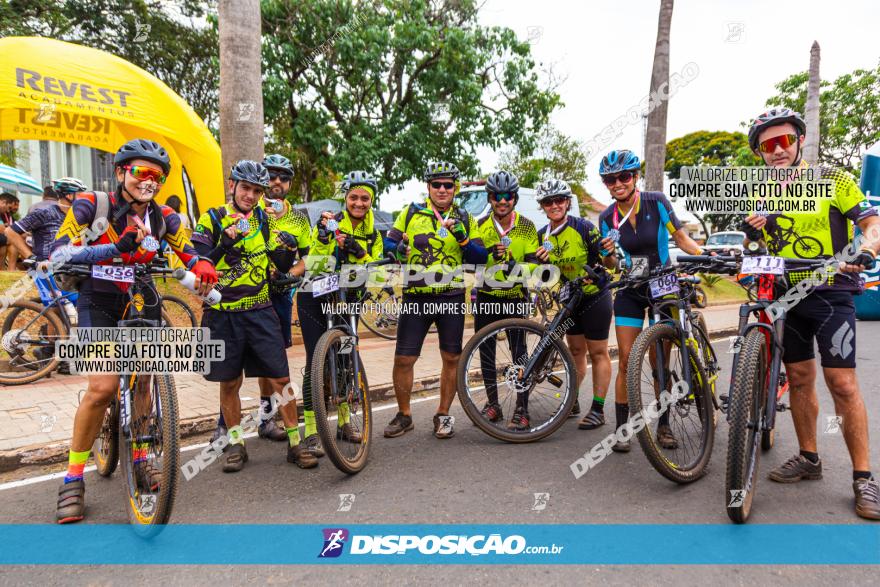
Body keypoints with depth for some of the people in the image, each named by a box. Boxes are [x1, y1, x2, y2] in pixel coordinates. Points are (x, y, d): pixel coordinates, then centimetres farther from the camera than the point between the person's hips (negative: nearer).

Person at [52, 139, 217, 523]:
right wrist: (116, 248, -38)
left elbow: (189, 254, 0)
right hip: (99, 302, -3)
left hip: (141, 301, 4)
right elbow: (58, 252, -24)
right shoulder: (92, 205, -15)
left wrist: (203, 269, -25)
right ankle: (73, 477, 1)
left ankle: (138, 460, 25)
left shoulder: (163, 218, -5)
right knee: (104, 386, -17)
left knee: (140, 384, 4)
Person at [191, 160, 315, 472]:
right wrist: (225, 243, -24)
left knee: (281, 378, -2)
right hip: (222, 314, -1)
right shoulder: (211, 219, -2)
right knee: (229, 382, 9)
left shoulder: (264, 220, 6)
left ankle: (295, 443, 10)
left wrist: (289, 249, -15)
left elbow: (283, 266, 7)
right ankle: (236, 444, 25)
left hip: (259, 310, 2)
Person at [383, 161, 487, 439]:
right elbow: (389, 241, 6)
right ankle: (404, 415, 19)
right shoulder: (411, 213, 6)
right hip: (416, 298, 0)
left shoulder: (465, 218, 8)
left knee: (452, 359, 6)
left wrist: (462, 238, -16)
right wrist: (398, 248, -16)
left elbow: (480, 257, 1)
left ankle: (443, 415, 24)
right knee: (403, 359, -1)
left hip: (451, 298, 1)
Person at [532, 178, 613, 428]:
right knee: (575, 350, 15)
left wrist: (608, 254, -35)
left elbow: (606, 260, -15)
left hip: (595, 297, -6)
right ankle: (572, 401, 26)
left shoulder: (584, 227, -18)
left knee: (598, 352, 0)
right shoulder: (543, 236, -1)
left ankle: (598, 409, 6)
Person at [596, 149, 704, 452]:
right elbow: (611, 265, 2)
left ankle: (664, 425, 19)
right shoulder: (607, 217, -3)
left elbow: (681, 238, -4)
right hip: (630, 292, 2)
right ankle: (622, 428, 7)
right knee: (626, 361, -2)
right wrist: (607, 253, -20)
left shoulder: (657, 202, -11)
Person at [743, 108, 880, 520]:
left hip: (829, 293, -4)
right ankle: (808, 458, 23)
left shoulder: (831, 180, -3)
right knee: (799, 380, 10)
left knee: (842, 384, -7)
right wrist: (751, 231, -10)